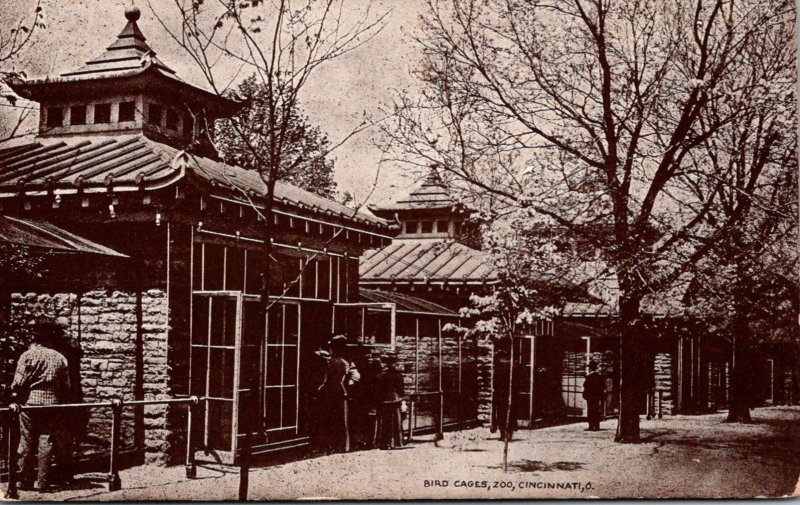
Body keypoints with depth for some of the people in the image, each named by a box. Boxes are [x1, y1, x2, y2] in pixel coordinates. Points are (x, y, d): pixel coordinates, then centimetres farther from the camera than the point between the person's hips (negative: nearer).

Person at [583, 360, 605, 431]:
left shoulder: (589, 376, -12)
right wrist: (601, 395, 17)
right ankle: (597, 426, 12)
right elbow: (603, 387, 11)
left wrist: (585, 395, -4)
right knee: (597, 411, 10)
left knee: (591, 411, -4)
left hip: (590, 396, -6)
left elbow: (586, 387, -13)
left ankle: (591, 426, -6)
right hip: (598, 397, 7)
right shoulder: (600, 375, 8)